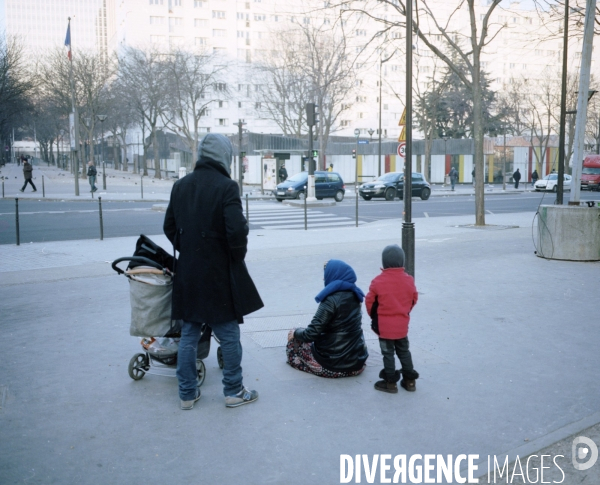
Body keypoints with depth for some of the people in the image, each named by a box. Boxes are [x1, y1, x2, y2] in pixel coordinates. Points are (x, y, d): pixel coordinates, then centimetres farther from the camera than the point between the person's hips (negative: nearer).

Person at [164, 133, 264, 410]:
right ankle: (233, 392, 19)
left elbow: (169, 227, 10)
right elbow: (237, 230, -21)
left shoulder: (180, 186, 4)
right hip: (219, 274, -5)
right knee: (229, 335, 9)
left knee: (189, 334, 13)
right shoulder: (226, 186, -15)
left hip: (187, 273, 5)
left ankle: (187, 393, 21)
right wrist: (238, 257, -5)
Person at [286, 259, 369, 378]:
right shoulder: (354, 295, 1)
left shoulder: (331, 300, -20)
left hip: (333, 364, -7)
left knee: (295, 336, 11)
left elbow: (312, 333, -21)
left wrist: (295, 333, 0)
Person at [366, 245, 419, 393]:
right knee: (404, 351, 17)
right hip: (402, 325, 4)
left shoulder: (378, 281, -16)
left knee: (388, 353, 6)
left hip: (384, 325, -4)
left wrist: (374, 317, 12)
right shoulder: (408, 280, -4)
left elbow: (370, 302, -7)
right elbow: (414, 299, 8)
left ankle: (390, 382, 11)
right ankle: (410, 380, 22)